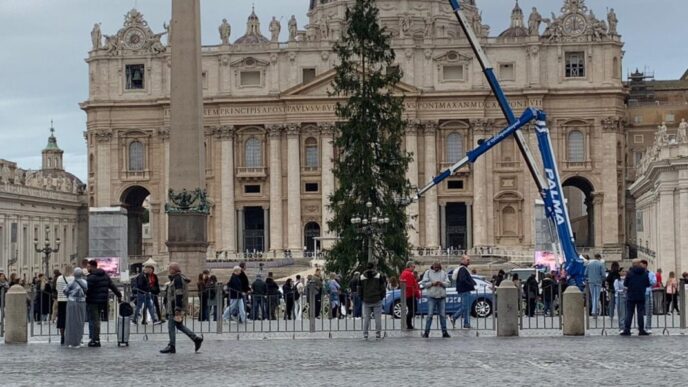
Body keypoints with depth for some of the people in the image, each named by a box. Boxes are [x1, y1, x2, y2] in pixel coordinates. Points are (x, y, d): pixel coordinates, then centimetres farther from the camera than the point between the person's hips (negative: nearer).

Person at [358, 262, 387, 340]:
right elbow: (383, 288, -2)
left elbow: (359, 290, 4)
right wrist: (382, 296, 11)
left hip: (366, 301, 2)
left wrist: (362, 298, 17)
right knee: (378, 318, 3)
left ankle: (365, 334, 4)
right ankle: (378, 334, 0)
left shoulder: (362, 277, 1)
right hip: (377, 301, -2)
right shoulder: (379, 276, -4)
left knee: (366, 318, 6)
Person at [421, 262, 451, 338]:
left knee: (442, 315, 4)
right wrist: (432, 283, -15)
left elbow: (447, 283, 5)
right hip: (432, 296, -2)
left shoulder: (443, 273, 11)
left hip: (442, 297, 2)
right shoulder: (428, 272, 5)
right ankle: (426, 332, -1)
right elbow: (424, 283, -1)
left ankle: (444, 332, 9)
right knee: (430, 315, -5)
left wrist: (441, 283, -15)